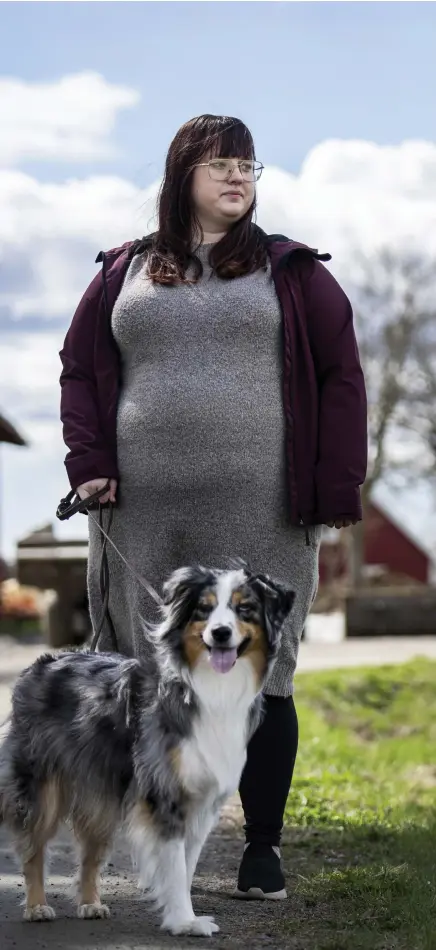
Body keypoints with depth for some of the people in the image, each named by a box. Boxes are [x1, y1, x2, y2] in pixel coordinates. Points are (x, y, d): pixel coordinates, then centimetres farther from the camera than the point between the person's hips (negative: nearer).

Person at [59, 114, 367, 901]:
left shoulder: (291, 272, 8)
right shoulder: (125, 273, 13)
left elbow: (341, 376, 4)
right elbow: (79, 370, 15)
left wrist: (336, 490, -4)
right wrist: (90, 465, 1)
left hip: (260, 516, -1)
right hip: (145, 518, 2)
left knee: (262, 677, 0)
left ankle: (263, 848, 9)